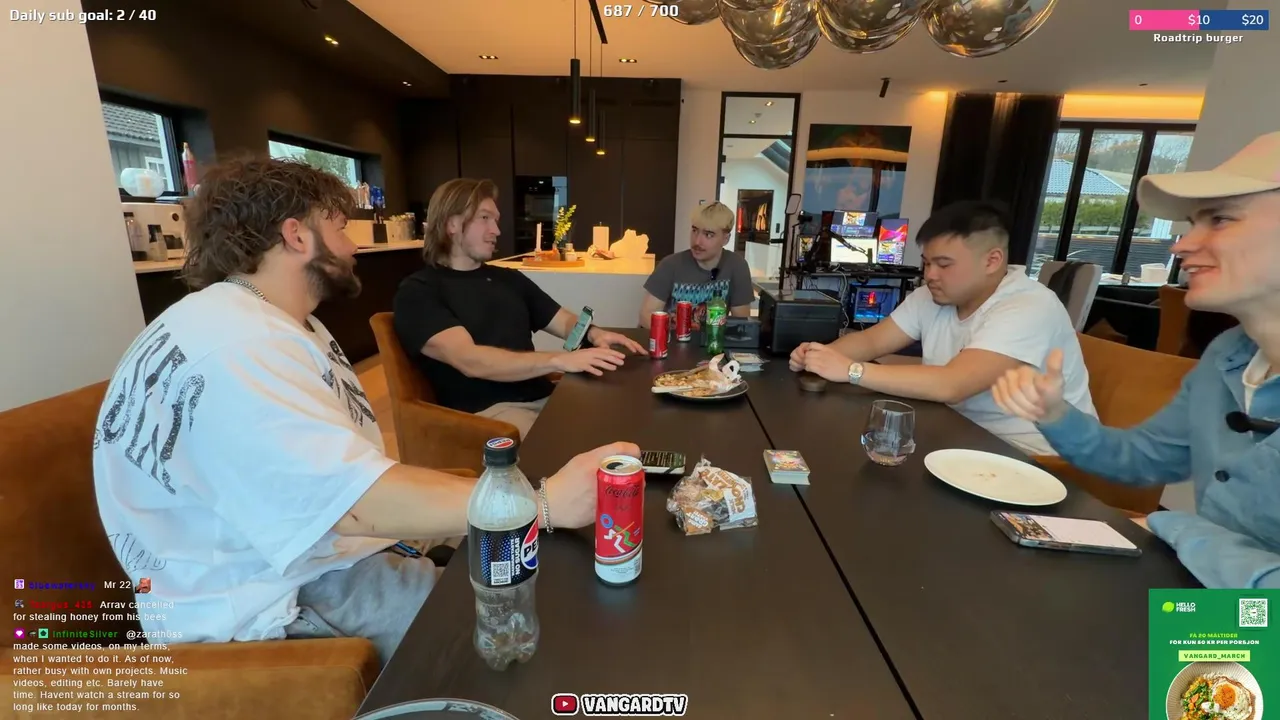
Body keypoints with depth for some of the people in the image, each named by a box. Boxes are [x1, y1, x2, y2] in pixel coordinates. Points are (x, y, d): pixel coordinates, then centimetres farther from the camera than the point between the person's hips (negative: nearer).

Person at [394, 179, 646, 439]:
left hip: (544, 397, 7)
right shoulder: (418, 292, -2)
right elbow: (470, 361, -17)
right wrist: (558, 360, -27)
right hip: (484, 411, -6)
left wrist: (594, 334, -5)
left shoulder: (509, 278, 20)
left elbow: (564, 321, 20)